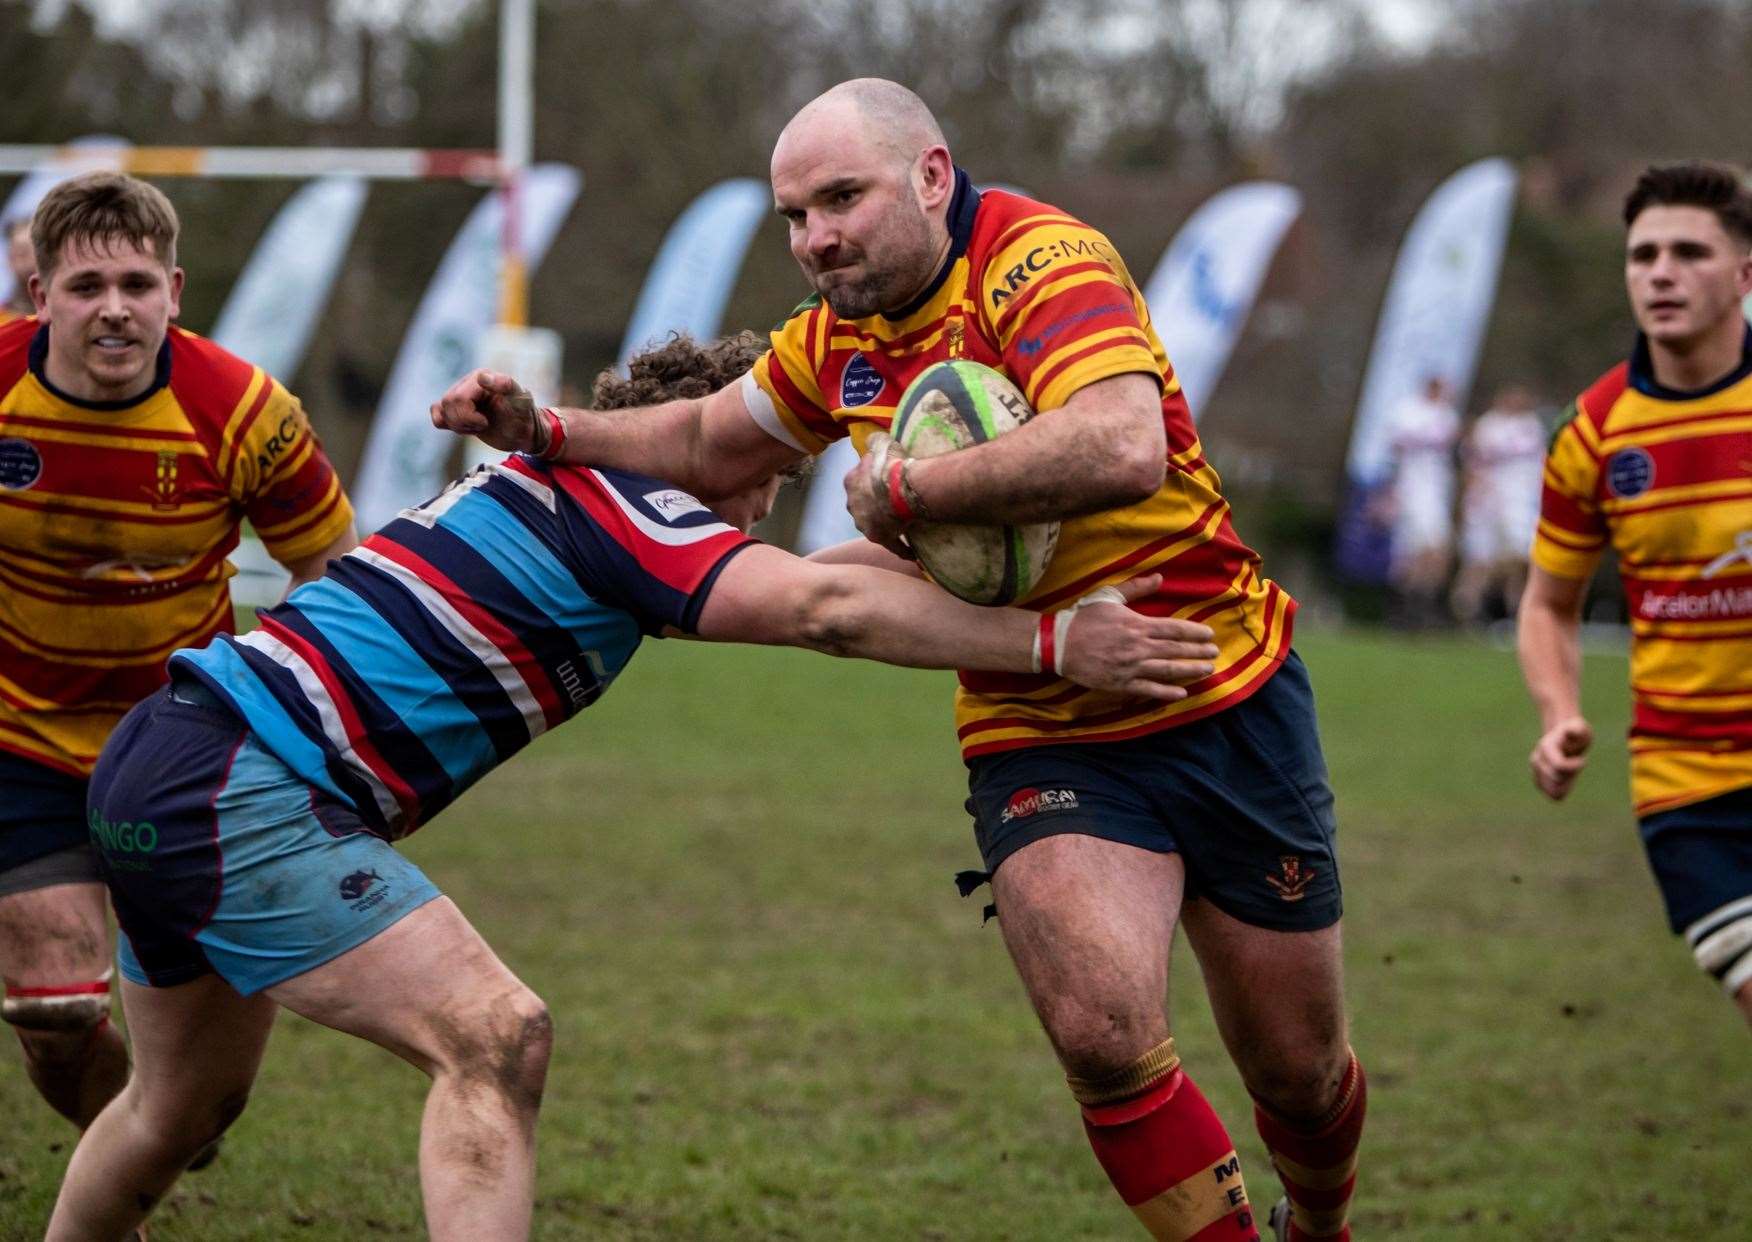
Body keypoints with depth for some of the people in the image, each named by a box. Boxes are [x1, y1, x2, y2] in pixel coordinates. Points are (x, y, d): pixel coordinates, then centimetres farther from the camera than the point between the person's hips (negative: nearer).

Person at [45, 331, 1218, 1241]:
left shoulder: (550, 492, 18)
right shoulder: (604, 497, -10)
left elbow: (798, 590, 22)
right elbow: (822, 609, -23)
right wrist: (1052, 641, -23)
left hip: (164, 762, 10)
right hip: (237, 791, -10)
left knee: (186, 1102, 26)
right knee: (494, 1039, -17)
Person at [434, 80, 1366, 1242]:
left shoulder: (1037, 257, -19)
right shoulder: (839, 338, 5)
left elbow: (1121, 450, -37)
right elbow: (708, 443, 24)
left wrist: (904, 487, -28)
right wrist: (546, 428, 8)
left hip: (1231, 707, -4)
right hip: (1042, 742, 4)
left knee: (1300, 1069, 10)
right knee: (1104, 1030, -24)